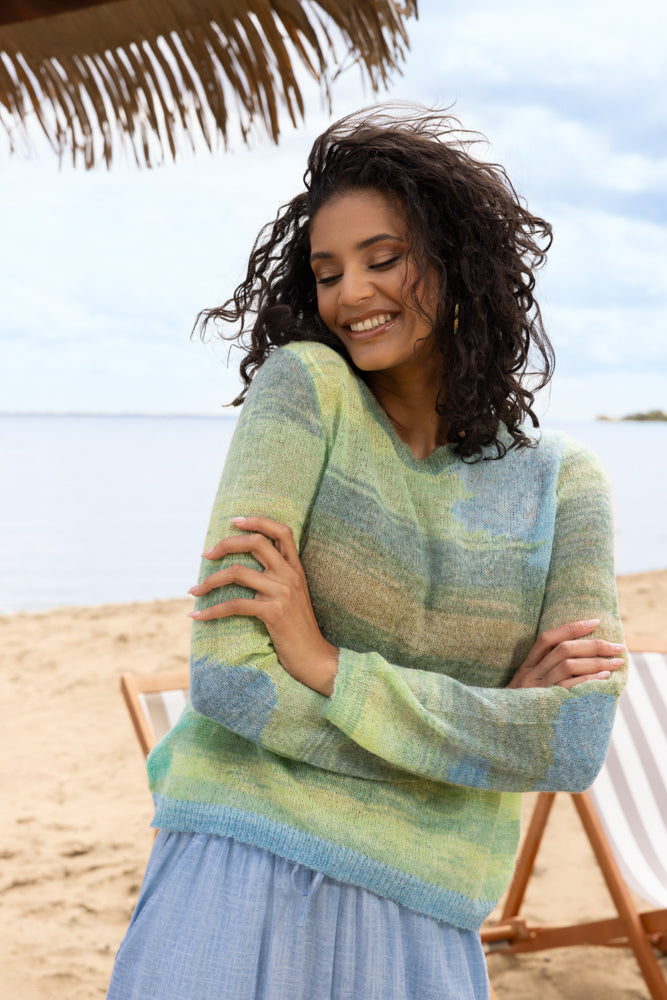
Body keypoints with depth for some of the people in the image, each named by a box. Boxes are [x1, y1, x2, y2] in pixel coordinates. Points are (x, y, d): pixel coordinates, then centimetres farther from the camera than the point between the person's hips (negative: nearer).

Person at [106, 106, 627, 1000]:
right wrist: (492, 720, -8)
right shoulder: (303, 385, -4)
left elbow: (576, 748, -9)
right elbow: (226, 677, -13)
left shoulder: (563, 483, 3)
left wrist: (326, 665, -14)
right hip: (243, 871, -2)